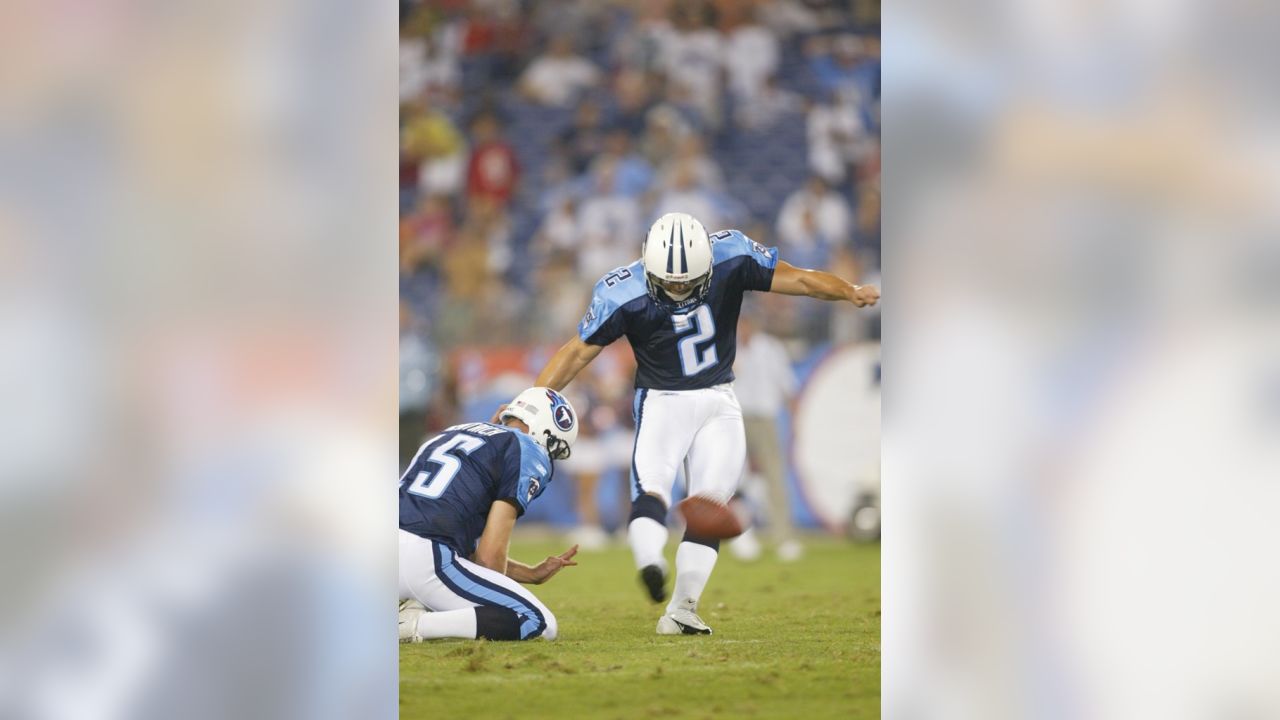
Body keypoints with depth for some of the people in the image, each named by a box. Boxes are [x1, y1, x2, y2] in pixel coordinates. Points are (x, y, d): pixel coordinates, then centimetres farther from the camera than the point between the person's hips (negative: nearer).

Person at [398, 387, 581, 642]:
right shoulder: (529, 454, 4)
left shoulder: (457, 433, 30)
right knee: (541, 625, -6)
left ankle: (416, 609, 6)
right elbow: (490, 556, -1)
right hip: (425, 560, -8)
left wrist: (533, 574, 35)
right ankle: (415, 625, -15)